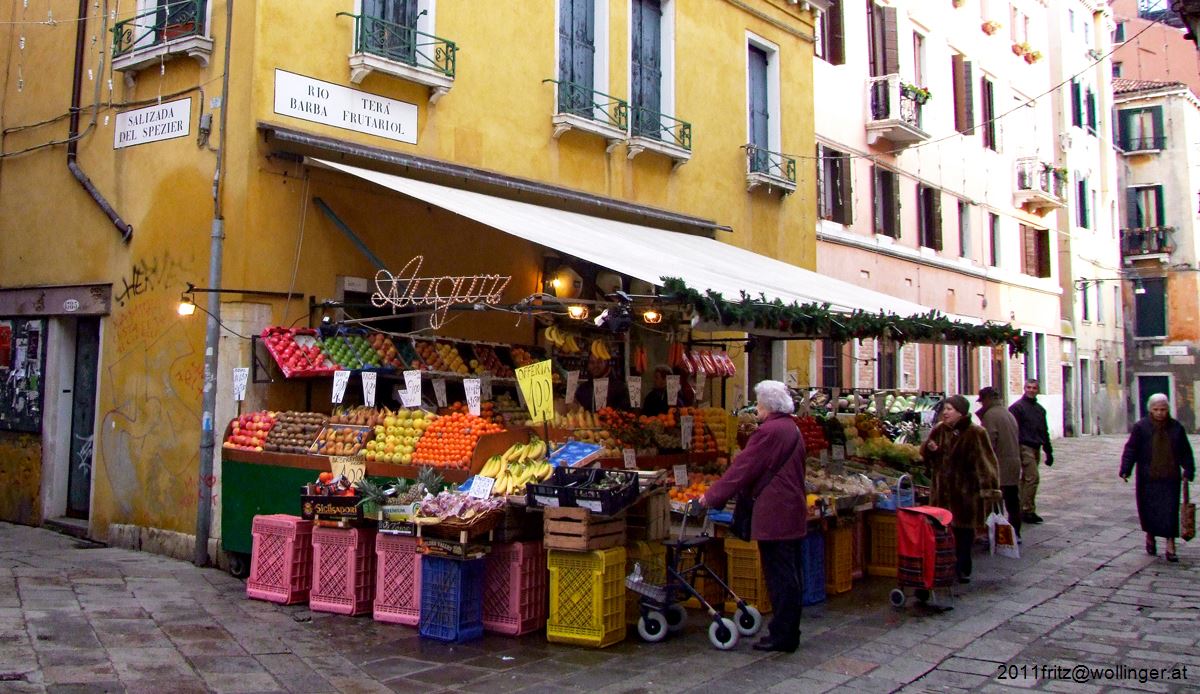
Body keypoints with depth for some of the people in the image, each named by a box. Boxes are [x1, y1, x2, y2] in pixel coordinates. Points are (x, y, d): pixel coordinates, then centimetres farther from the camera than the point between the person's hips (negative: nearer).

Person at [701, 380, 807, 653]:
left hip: (775, 517, -10)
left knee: (780, 577, -3)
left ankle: (782, 636, 3)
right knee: (791, 575, 14)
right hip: (793, 514, 10)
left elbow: (743, 468, -16)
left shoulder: (768, 431, -16)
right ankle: (789, 633, 22)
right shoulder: (791, 429, 14)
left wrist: (712, 496, -7)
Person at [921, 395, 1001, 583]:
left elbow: (985, 462, -11)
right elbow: (925, 455, 17)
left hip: (965, 491, -4)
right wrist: (929, 448, -6)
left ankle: (963, 569, 13)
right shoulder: (939, 430, 6)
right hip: (942, 490, 4)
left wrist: (988, 489, -17)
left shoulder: (975, 433, -9)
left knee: (964, 531, 3)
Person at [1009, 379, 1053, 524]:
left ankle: (1022, 510, 16)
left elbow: (1044, 431, 24)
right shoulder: (1017, 407, -6)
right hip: (1025, 447, -8)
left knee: (1026, 479, 11)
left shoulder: (1040, 409, 17)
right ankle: (1028, 511, -10)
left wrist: (1049, 452, 22)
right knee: (1032, 477, -14)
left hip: (1036, 448, 8)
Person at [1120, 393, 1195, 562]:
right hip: (1147, 478, -1)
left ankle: (1170, 546, 1)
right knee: (1148, 509, 4)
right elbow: (1131, 449, -4)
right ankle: (1150, 537, 29)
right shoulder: (1141, 427, -2)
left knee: (1170, 511, -2)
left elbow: (1185, 452, 12)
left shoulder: (1176, 428, 6)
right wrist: (1125, 470, -12)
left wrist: (1188, 471, 8)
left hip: (1170, 478, 2)